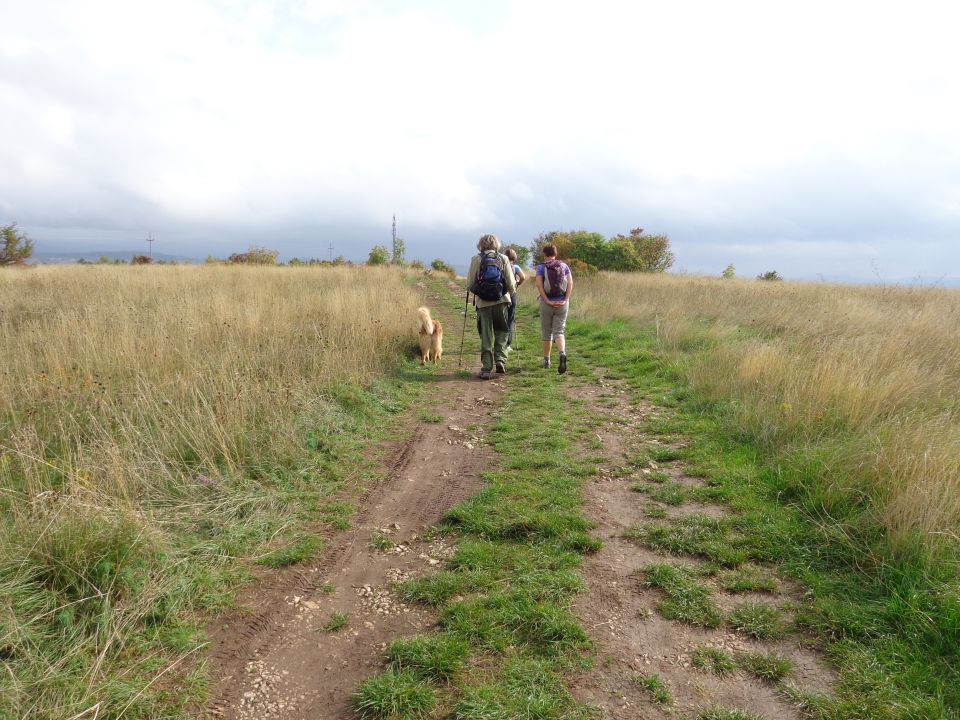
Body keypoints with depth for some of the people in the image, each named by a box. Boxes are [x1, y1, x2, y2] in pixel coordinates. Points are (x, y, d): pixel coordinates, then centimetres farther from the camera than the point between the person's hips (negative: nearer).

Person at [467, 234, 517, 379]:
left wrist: (476, 292, 20)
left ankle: (486, 368, 6)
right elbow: (511, 283, 1)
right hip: (501, 301, 0)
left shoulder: (476, 259, 0)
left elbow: (470, 282, 0)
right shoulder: (503, 258, 2)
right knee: (501, 332, 16)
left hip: (483, 302, 0)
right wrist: (511, 294, 20)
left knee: (486, 336, 6)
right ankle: (500, 360, 3)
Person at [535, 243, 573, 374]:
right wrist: (566, 300, -7)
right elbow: (570, 283, -4)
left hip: (547, 303, -1)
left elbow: (539, 284, -13)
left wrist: (547, 301, -13)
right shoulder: (564, 265, 7)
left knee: (547, 332, 13)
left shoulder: (541, 267, -1)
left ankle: (546, 360, 20)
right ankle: (562, 353, -24)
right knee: (559, 331, 3)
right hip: (562, 303, 1)